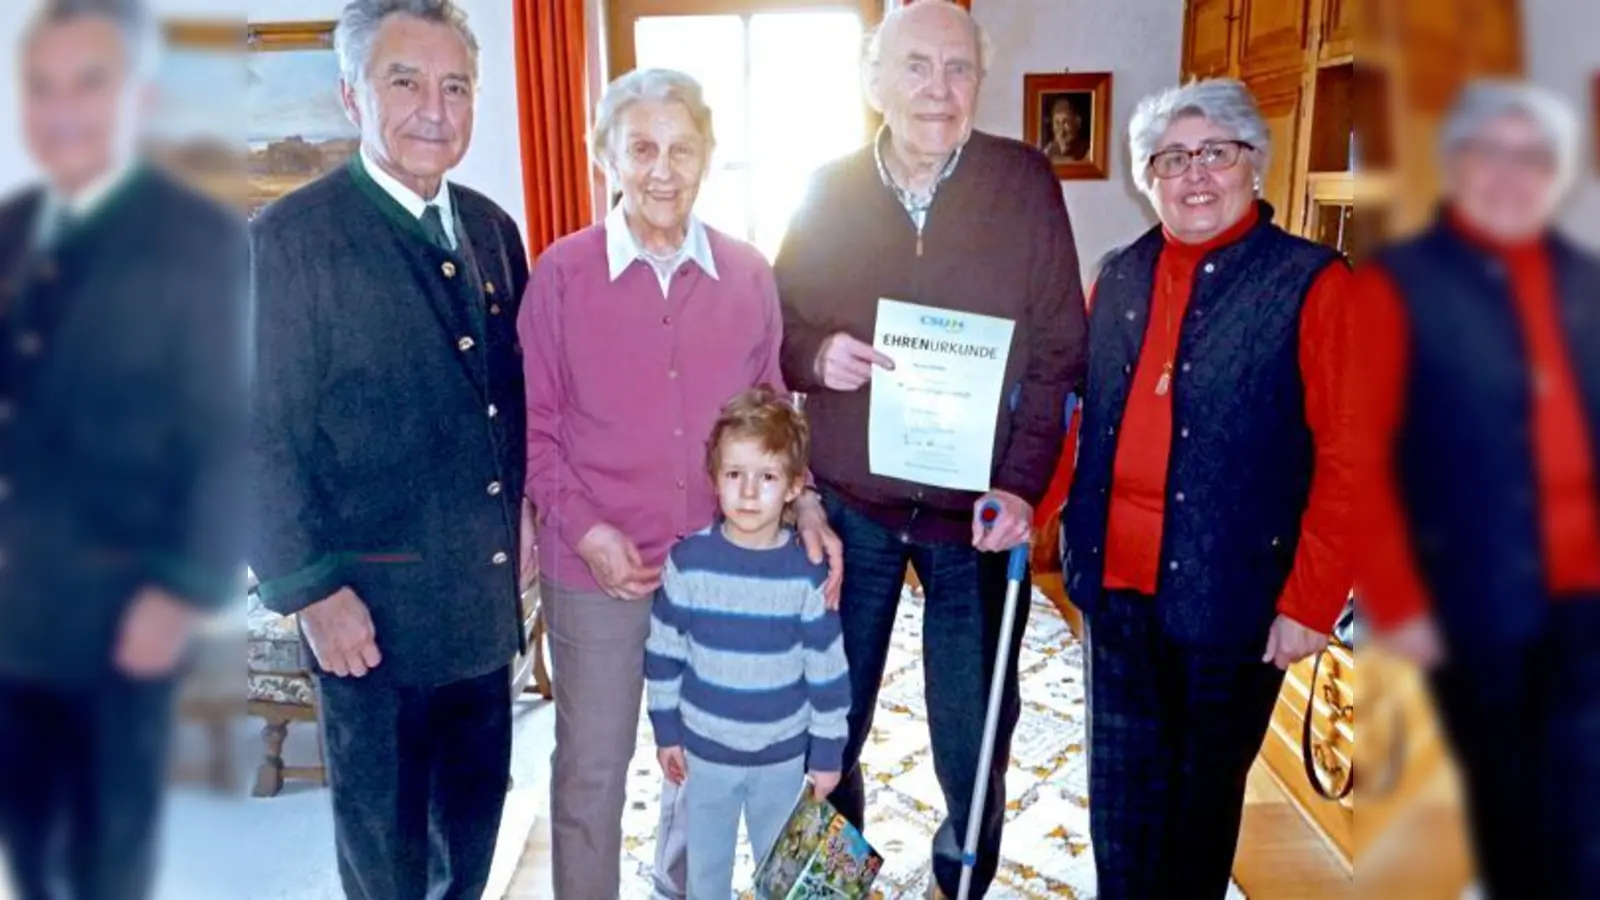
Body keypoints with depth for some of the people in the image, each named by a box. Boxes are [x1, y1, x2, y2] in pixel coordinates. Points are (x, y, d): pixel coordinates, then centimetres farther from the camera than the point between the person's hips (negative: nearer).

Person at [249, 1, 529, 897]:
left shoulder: (492, 227, 5)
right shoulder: (288, 238, -13)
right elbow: (259, 438, -13)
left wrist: (523, 506, 7)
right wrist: (311, 590, -14)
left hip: (489, 581, 6)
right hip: (372, 602, -5)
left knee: (479, 786, 21)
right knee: (383, 820, 14)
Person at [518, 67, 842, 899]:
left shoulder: (750, 275, -1)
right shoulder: (562, 272, -8)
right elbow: (533, 425, -4)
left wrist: (803, 503, -7)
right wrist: (583, 528, -16)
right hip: (596, 568, -2)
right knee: (592, 768, 14)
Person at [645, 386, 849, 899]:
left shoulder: (807, 572, -15)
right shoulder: (688, 561, -14)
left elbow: (828, 670, -8)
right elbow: (663, 652, -3)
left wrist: (828, 752, -3)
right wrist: (666, 730, 1)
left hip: (783, 754, 0)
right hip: (704, 749, 1)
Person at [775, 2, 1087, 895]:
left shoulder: (1026, 182, -6)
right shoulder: (831, 190, -2)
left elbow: (1060, 351, -4)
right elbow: (777, 327, 4)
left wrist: (1022, 485, -12)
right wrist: (817, 356, -19)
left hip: (976, 509, -1)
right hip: (848, 503, 2)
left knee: (975, 731, 13)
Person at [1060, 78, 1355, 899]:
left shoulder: (1312, 284, -7)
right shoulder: (1117, 276, 7)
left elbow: (1345, 459, -10)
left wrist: (1311, 603, -12)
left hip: (1231, 596, -4)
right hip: (1116, 583, 4)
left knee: (1204, 787, 15)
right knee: (1120, 787, 16)